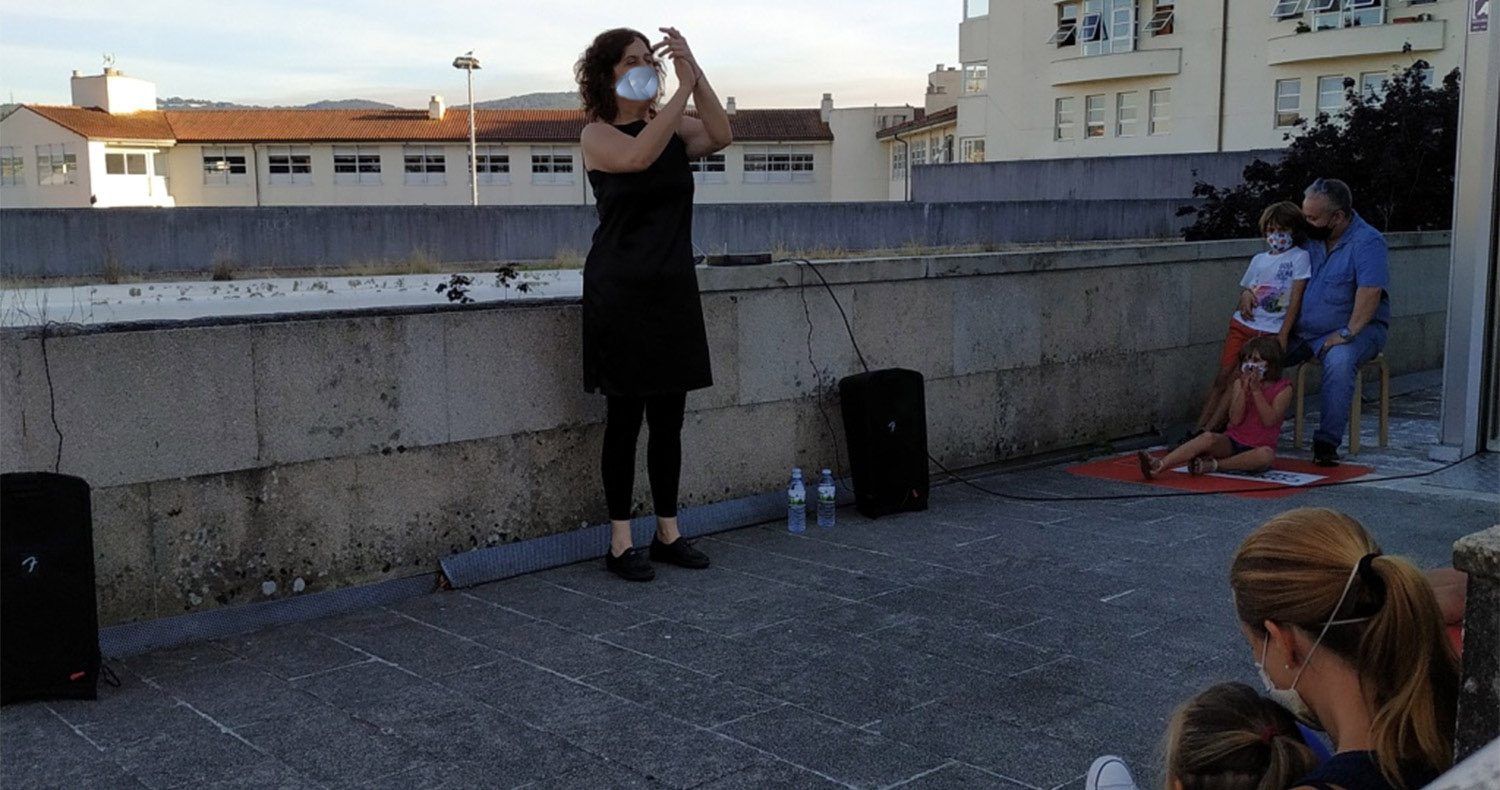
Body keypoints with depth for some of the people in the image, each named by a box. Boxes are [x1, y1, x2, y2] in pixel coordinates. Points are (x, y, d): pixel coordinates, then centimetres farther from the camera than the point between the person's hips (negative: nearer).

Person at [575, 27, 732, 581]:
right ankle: (620, 542, 8)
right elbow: (639, 156, -25)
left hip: (674, 288, 5)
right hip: (620, 291, -5)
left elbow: (720, 137, -9)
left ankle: (668, 533, 20)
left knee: (668, 419, 10)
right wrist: (682, 89, -24)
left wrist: (694, 73, -18)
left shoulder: (674, 125, 10)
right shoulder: (597, 134, -4)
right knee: (625, 417, -1)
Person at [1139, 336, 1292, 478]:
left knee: (1266, 455, -39)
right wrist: (1244, 388, -12)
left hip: (1256, 449, -2)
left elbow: (1269, 421, -14)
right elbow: (1235, 420, -4)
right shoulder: (1239, 383, 9)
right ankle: (1159, 464, -50)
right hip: (1232, 442, 2)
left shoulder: (1283, 388, 0)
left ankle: (1213, 465, -34)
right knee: (1208, 437, -31)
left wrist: (1256, 390, -16)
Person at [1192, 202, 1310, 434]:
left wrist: (1283, 335, -13)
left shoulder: (1299, 258, 0)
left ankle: (1210, 429, -15)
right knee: (1222, 377, -5)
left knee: (1236, 379, -14)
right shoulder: (1259, 259, 16)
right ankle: (1199, 429, -7)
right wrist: (1245, 296, -1)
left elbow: (1295, 300, -6)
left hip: (1270, 331, -5)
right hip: (1243, 325, 5)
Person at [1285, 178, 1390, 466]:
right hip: (1302, 331, 6)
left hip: (1358, 328, -6)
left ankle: (1327, 442, -30)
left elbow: (1370, 293, -23)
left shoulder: (1368, 242, -13)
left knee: (1339, 360, -38)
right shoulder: (1309, 237, 8)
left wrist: (1347, 333, -30)